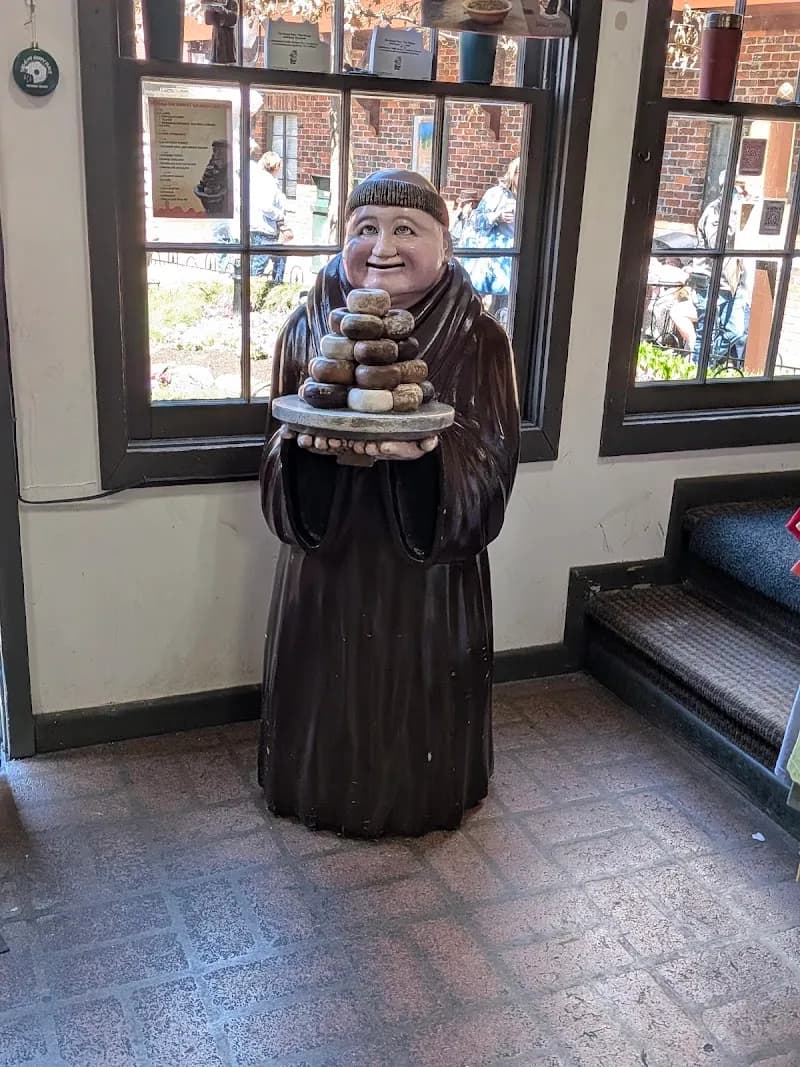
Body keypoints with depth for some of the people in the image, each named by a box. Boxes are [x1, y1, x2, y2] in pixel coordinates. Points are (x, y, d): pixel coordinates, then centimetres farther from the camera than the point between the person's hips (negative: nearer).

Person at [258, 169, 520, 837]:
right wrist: (308, 443, -24)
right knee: (330, 682, 15)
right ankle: (324, 792, 42)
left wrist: (431, 453, -33)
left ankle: (419, 797, 42)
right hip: (330, 557, 2)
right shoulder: (308, 329, -4)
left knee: (419, 685, 14)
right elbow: (282, 441, 0)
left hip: (430, 562, -1)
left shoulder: (480, 340, -10)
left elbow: (492, 461, -12)